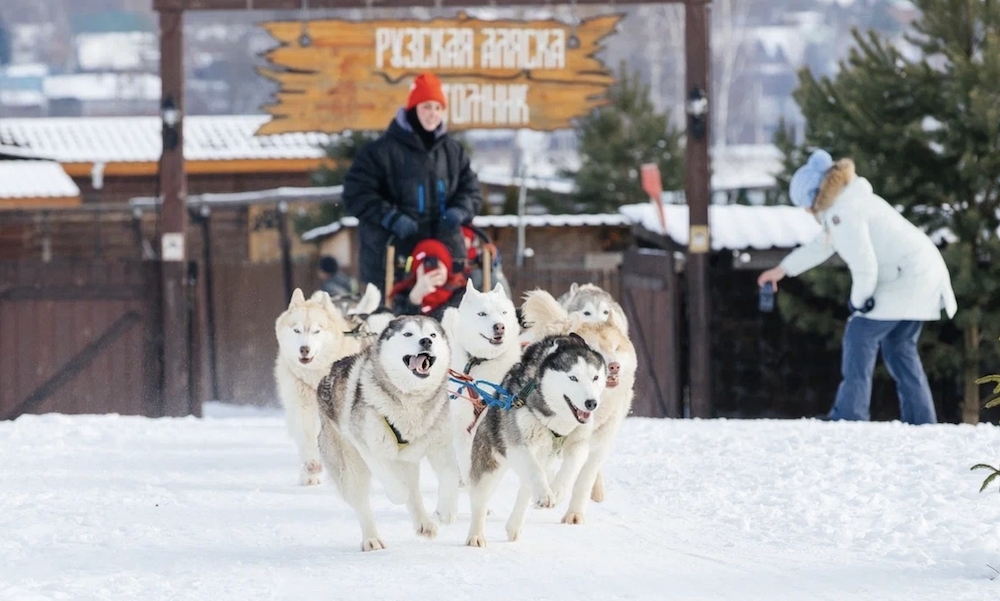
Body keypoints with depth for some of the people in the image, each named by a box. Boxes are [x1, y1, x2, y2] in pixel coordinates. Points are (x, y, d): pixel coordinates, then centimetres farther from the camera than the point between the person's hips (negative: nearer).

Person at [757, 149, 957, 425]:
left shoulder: (843, 213, -16)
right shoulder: (847, 201, 17)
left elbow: (864, 267, -21)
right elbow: (821, 245, 32)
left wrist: (859, 302, -4)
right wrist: (783, 269, 41)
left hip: (907, 280, -10)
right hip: (926, 273, 10)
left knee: (861, 336, -6)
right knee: (899, 349, 16)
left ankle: (849, 415, -8)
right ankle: (921, 422, 15)